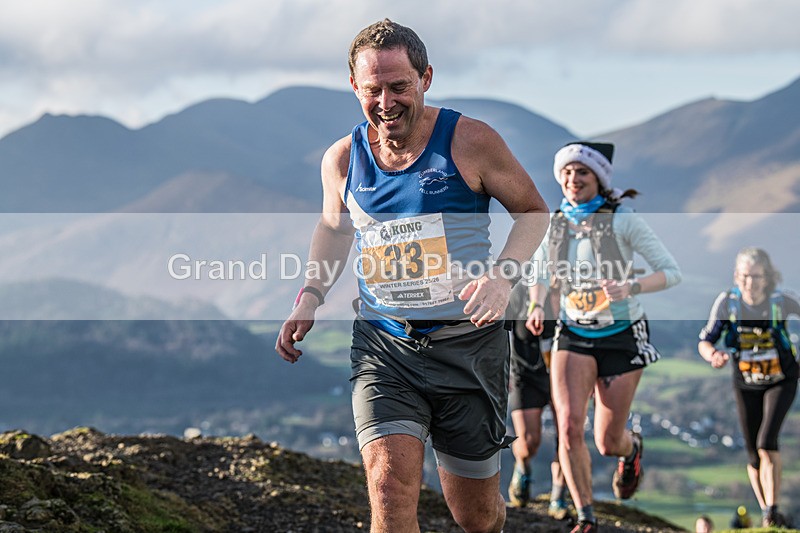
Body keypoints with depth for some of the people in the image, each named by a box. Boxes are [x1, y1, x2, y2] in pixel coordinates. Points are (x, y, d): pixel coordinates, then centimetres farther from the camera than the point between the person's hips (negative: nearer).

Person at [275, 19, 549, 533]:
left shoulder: (469, 141, -7)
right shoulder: (342, 158, 4)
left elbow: (534, 211, 3)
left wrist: (503, 275, -15)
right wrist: (310, 298, 11)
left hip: (467, 342, -1)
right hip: (383, 346, 2)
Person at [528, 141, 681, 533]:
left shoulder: (622, 220, -11)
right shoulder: (551, 225, 0)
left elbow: (671, 272, -12)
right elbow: (540, 275, 17)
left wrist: (631, 287, -29)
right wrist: (539, 307, -3)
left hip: (622, 337, -2)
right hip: (574, 336, 2)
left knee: (608, 442, 4)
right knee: (569, 427, -19)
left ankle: (631, 449, 43)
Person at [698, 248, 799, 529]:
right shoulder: (727, 301, -17)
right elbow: (705, 340, -15)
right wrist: (713, 354, -37)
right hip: (746, 384, 3)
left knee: (766, 443, -23)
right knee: (754, 454, 8)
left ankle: (773, 510, -15)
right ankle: (766, 513, 26)